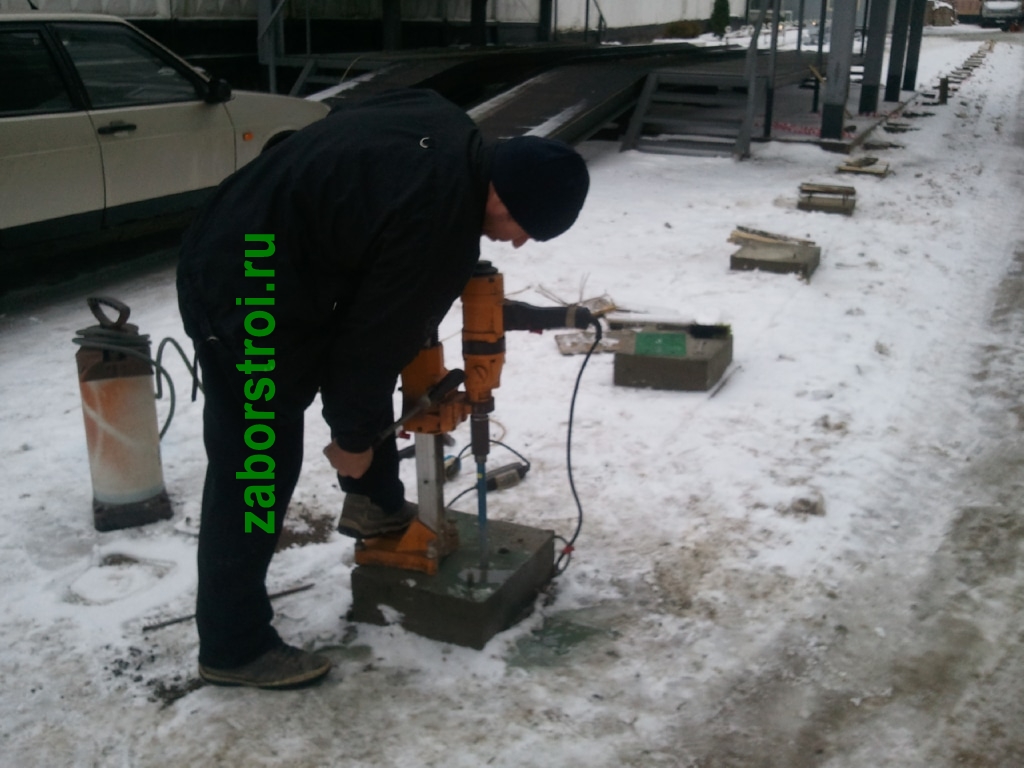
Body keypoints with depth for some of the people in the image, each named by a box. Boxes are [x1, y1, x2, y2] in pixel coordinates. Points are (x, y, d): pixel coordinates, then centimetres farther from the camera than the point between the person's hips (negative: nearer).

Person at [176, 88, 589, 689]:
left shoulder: (443, 127, -1)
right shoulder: (438, 231, -26)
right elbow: (378, 338, -17)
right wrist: (354, 437, 0)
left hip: (232, 250, 10)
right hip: (244, 303, -10)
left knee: (362, 370, 22)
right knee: (254, 476, -2)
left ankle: (377, 504, 38)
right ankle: (233, 647, 11)